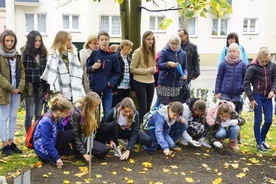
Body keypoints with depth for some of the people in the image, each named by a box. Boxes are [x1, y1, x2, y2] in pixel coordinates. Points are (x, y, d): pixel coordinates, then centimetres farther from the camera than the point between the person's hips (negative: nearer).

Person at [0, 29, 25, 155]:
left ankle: (11, 142, 21)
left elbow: (22, 71, 11)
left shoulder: (16, 55, 12)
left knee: (13, 117, 11)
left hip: (16, 90, 6)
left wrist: (20, 87, -3)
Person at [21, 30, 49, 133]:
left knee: (39, 115, 12)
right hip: (30, 89, -4)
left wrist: (48, 90, 3)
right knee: (29, 115, 4)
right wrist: (23, 88, -11)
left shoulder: (44, 54, 5)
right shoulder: (26, 55, -7)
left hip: (41, 88, 4)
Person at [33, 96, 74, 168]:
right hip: (43, 148, -8)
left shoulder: (58, 117, -7)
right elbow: (46, 143, -29)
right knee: (70, 134, -18)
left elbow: (61, 130, 11)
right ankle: (48, 157, -12)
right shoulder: (46, 122, -31)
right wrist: (57, 157, -27)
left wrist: (67, 141, -3)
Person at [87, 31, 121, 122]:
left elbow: (117, 73, 3)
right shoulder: (94, 54, 1)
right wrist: (93, 67, -14)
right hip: (94, 87, 0)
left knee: (107, 114, 4)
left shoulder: (113, 56, 0)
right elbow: (87, 69, 7)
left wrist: (110, 83, -11)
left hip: (107, 89, 0)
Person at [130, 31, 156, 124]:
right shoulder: (138, 52, -10)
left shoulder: (152, 51, 9)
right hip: (140, 83, -6)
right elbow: (132, 69, -11)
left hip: (150, 82, 6)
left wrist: (153, 69, -1)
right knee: (143, 108, -4)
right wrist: (147, 70, -17)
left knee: (148, 108, 11)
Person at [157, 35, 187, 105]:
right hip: (165, 84, -3)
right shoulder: (164, 52, -2)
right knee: (165, 104, -5)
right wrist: (168, 64, -28)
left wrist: (185, 74, -8)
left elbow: (184, 67, 13)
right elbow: (159, 65, -9)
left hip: (177, 85, 3)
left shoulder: (183, 53, 10)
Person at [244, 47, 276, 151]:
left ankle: (262, 139, 26)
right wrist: (251, 99, -8)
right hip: (257, 96, -4)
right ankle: (259, 143, 12)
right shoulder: (253, 67, -11)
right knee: (258, 120, 1)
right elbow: (246, 83, -8)